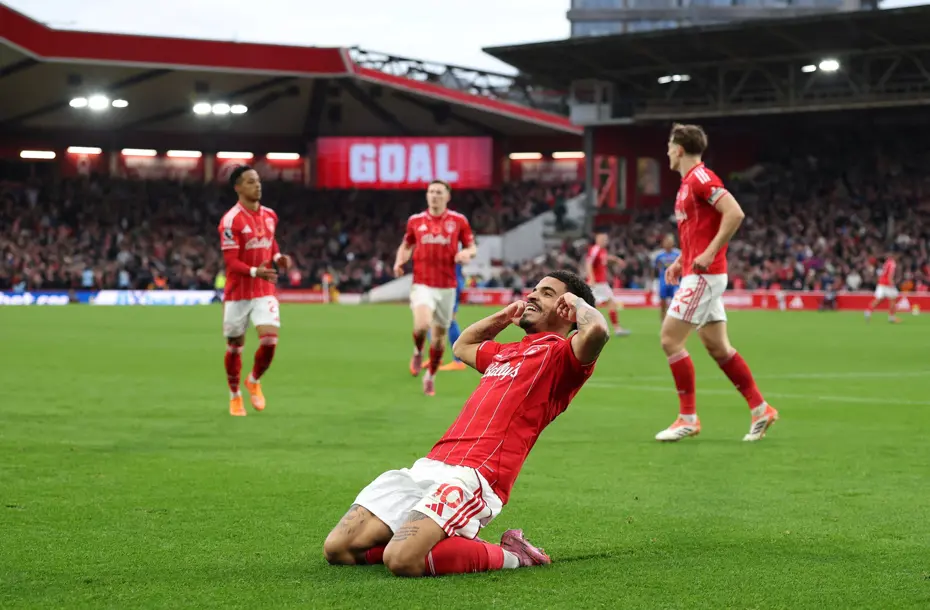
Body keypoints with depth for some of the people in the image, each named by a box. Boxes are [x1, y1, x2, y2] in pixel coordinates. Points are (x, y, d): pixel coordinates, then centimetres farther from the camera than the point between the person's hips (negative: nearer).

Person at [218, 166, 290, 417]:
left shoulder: (270, 215, 5)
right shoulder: (231, 220, -14)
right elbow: (231, 262, -17)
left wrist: (278, 257, 1)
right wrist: (255, 272, -34)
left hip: (264, 291, 4)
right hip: (237, 293, -4)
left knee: (270, 340, -12)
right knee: (235, 346, 7)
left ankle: (254, 381, 16)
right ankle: (234, 395, 28)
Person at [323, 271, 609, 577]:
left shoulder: (562, 354, 4)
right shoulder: (507, 352, 30)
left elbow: (597, 330, -21)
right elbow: (463, 346, 54)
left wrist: (577, 302, 1)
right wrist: (505, 315, 42)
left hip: (473, 476, -8)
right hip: (427, 467, 9)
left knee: (402, 560, -31)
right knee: (337, 549, -5)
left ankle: (510, 556, -7)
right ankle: (455, 545, 9)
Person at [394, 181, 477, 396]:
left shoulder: (458, 221, 2)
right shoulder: (415, 221, 4)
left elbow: (472, 247, 8)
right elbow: (406, 245, 19)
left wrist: (467, 253, -16)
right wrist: (399, 262, -1)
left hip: (446, 287, 1)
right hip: (422, 284, -1)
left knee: (439, 334, 9)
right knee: (422, 325, -26)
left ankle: (431, 376, 30)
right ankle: (418, 352, 8)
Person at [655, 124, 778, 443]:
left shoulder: (701, 178, -13)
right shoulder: (689, 182, 17)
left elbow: (735, 213, -24)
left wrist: (708, 254, -24)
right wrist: (680, 261, 17)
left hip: (703, 275, -10)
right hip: (699, 274, 10)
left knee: (670, 339, -9)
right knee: (717, 347, 10)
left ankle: (688, 418, -4)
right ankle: (760, 409, 13)